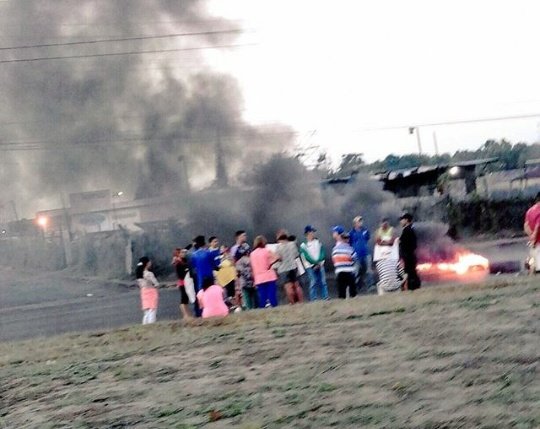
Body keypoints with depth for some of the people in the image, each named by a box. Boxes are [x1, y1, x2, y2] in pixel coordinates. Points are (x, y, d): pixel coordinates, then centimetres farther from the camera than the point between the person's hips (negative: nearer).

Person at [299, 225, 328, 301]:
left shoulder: (318, 242, 12)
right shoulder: (303, 245, -1)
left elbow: (322, 253, 5)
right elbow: (306, 257, -9)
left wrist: (319, 262, -9)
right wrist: (315, 263, -15)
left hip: (320, 265, 4)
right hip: (310, 266, -4)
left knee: (323, 281, 0)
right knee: (313, 282, -9)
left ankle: (325, 297, 2)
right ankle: (313, 299, -8)